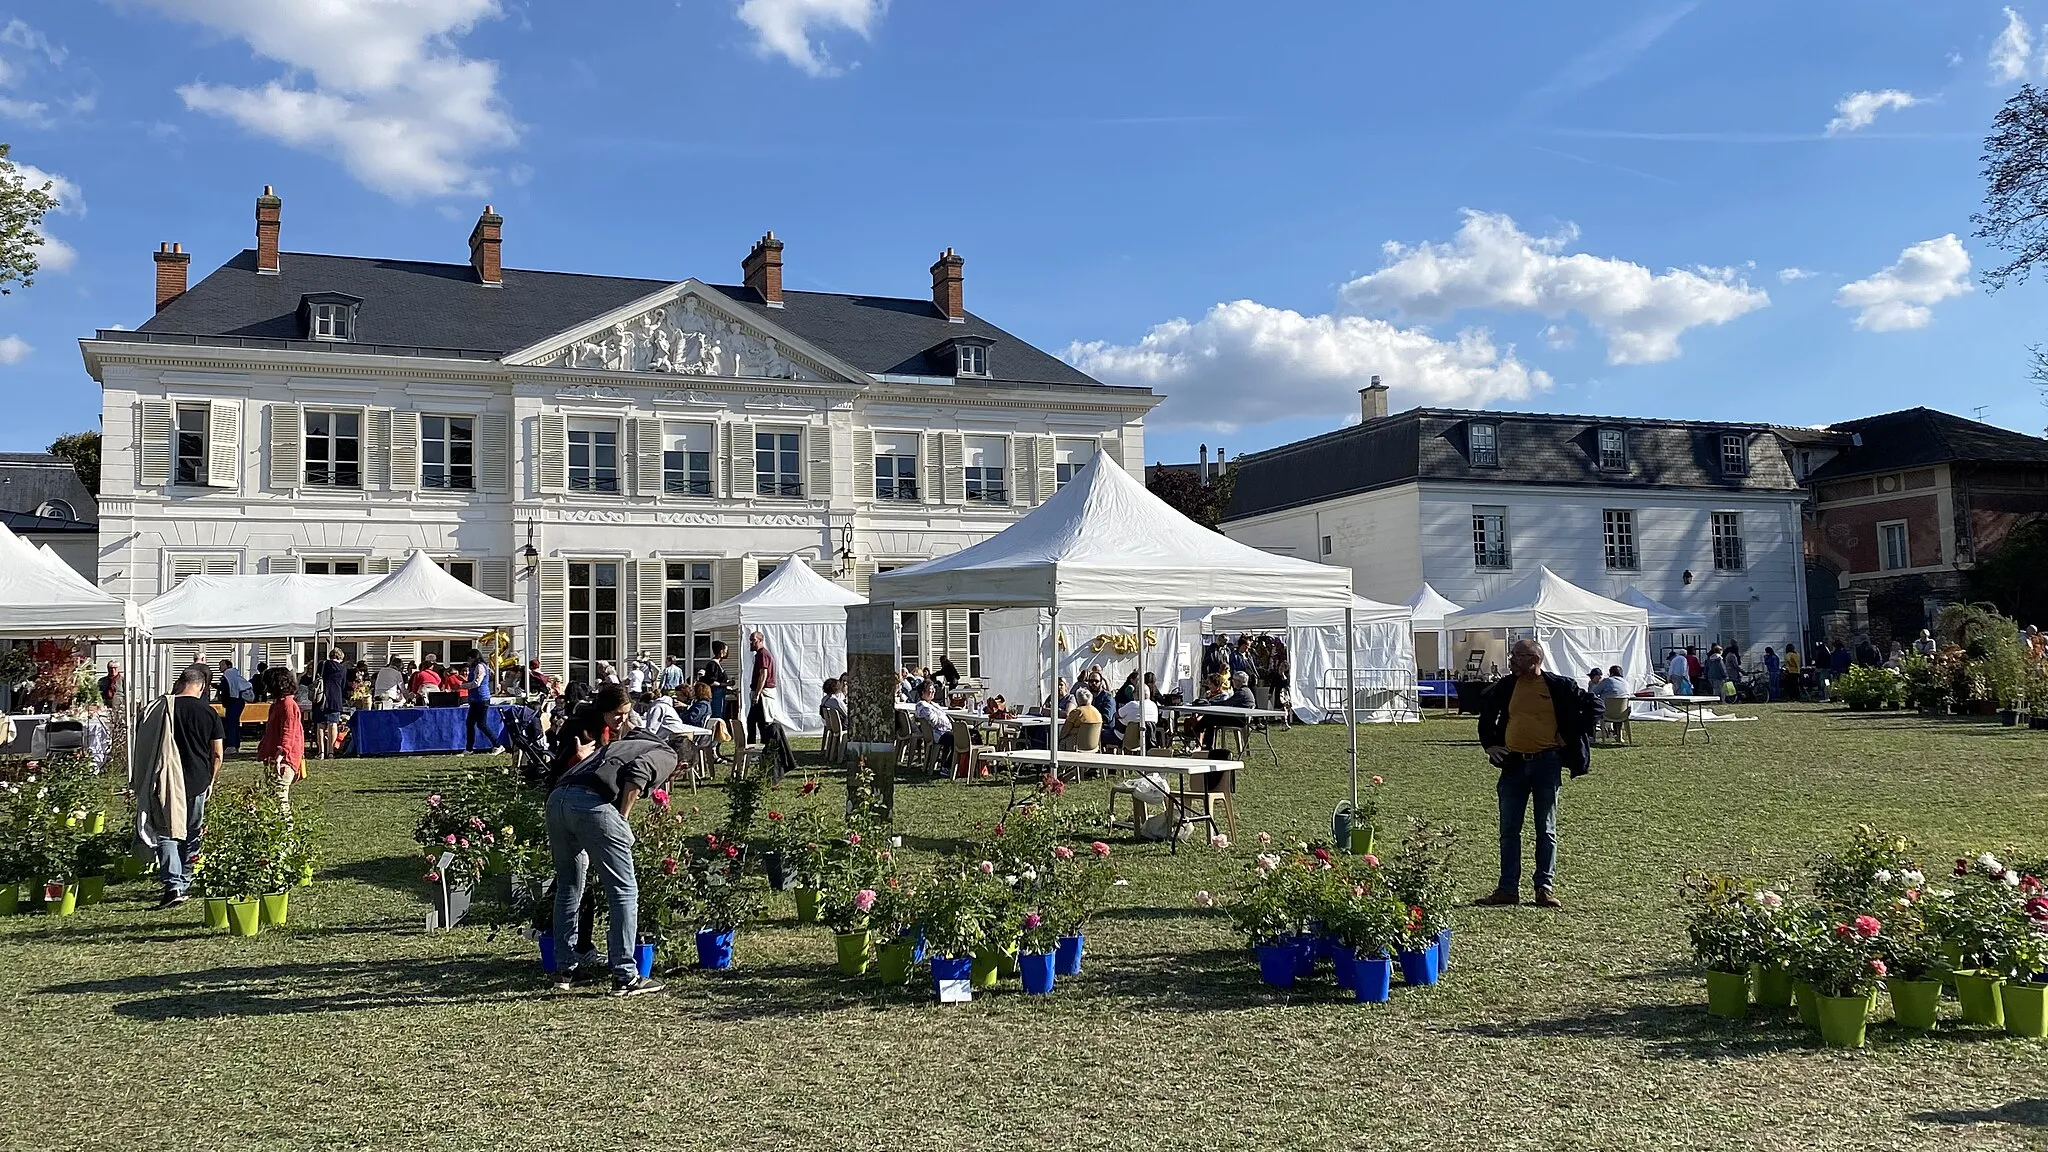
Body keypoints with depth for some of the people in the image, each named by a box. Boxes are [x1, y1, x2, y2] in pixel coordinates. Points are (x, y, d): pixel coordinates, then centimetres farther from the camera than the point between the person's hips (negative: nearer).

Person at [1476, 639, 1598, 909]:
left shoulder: (1559, 686, -5)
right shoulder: (1505, 687, 5)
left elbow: (1593, 706, 2)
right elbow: (1485, 712, 22)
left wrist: (1572, 737, -1)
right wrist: (1488, 744, 13)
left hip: (1547, 763, -3)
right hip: (1513, 764, 3)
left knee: (1546, 829, 5)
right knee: (1509, 829, 4)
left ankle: (1546, 887, 12)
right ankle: (1508, 888, 10)